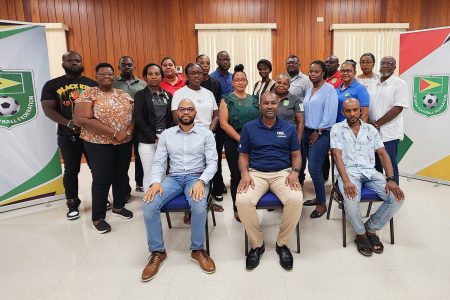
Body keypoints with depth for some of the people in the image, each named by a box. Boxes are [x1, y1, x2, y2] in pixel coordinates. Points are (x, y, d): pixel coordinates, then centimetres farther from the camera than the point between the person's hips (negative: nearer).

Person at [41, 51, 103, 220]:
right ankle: (72, 205, 23)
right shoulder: (52, 85, 3)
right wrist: (70, 123, -19)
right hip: (68, 136, -1)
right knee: (71, 170, 8)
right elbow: (48, 109, -5)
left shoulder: (92, 84, 6)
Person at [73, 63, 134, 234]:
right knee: (102, 179, 1)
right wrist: (114, 133, -21)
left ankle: (119, 207, 34)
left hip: (124, 143, 5)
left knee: (122, 175, 14)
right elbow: (81, 120, -18)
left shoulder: (124, 95, 9)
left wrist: (128, 132, -14)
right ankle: (98, 218, 15)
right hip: (99, 144, -5)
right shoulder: (88, 94, -7)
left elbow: (133, 116, 8)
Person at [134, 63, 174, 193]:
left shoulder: (168, 95, 12)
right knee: (149, 175, 3)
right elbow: (138, 119, -7)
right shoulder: (140, 95, 1)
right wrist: (154, 138, -13)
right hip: (148, 142, -3)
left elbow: (172, 118, 9)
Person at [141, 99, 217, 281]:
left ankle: (197, 249, -9)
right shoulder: (166, 134, 10)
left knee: (199, 206, -35)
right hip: (173, 178, 3)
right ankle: (157, 252, -4)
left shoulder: (206, 133, 3)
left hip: (196, 177, -2)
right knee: (149, 205, -24)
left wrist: (201, 181, -21)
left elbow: (212, 162, -3)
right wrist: (155, 182, -15)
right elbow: (158, 162, 5)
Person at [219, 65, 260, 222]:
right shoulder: (227, 100, 2)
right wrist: (240, 138, -13)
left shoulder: (254, 99, 12)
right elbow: (224, 123, -7)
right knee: (236, 175, 3)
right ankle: (237, 209, 18)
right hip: (234, 143, -3)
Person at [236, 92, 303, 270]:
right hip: (256, 173, 0)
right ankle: (256, 244, -5)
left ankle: (282, 243, -5)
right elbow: (243, 155, 10)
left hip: (283, 173, 1)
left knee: (296, 200, -30)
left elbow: (296, 155, 11)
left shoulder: (289, 128, 11)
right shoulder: (249, 128, 9)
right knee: (242, 200, -30)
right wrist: (244, 174, -9)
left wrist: (295, 172, -9)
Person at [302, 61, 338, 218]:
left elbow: (330, 114, -13)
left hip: (321, 134, -7)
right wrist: (307, 131, 7)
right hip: (307, 132, 7)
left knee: (314, 168, -11)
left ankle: (322, 204, 3)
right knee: (314, 167, 11)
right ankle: (318, 197, 24)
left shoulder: (329, 89, -7)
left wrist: (318, 132, -13)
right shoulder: (309, 90, 15)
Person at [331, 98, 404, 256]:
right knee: (351, 201, -33)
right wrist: (346, 181, -22)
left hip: (370, 172, 4)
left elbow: (383, 154, 7)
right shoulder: (337, 129, 4)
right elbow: (337, 155, -7)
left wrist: (390, 179, -9)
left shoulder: (371, 129, 13)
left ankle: (371, 228, 5)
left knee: (397, 197, -18)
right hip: (349, 172, -3)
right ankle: (361, 234, -1)